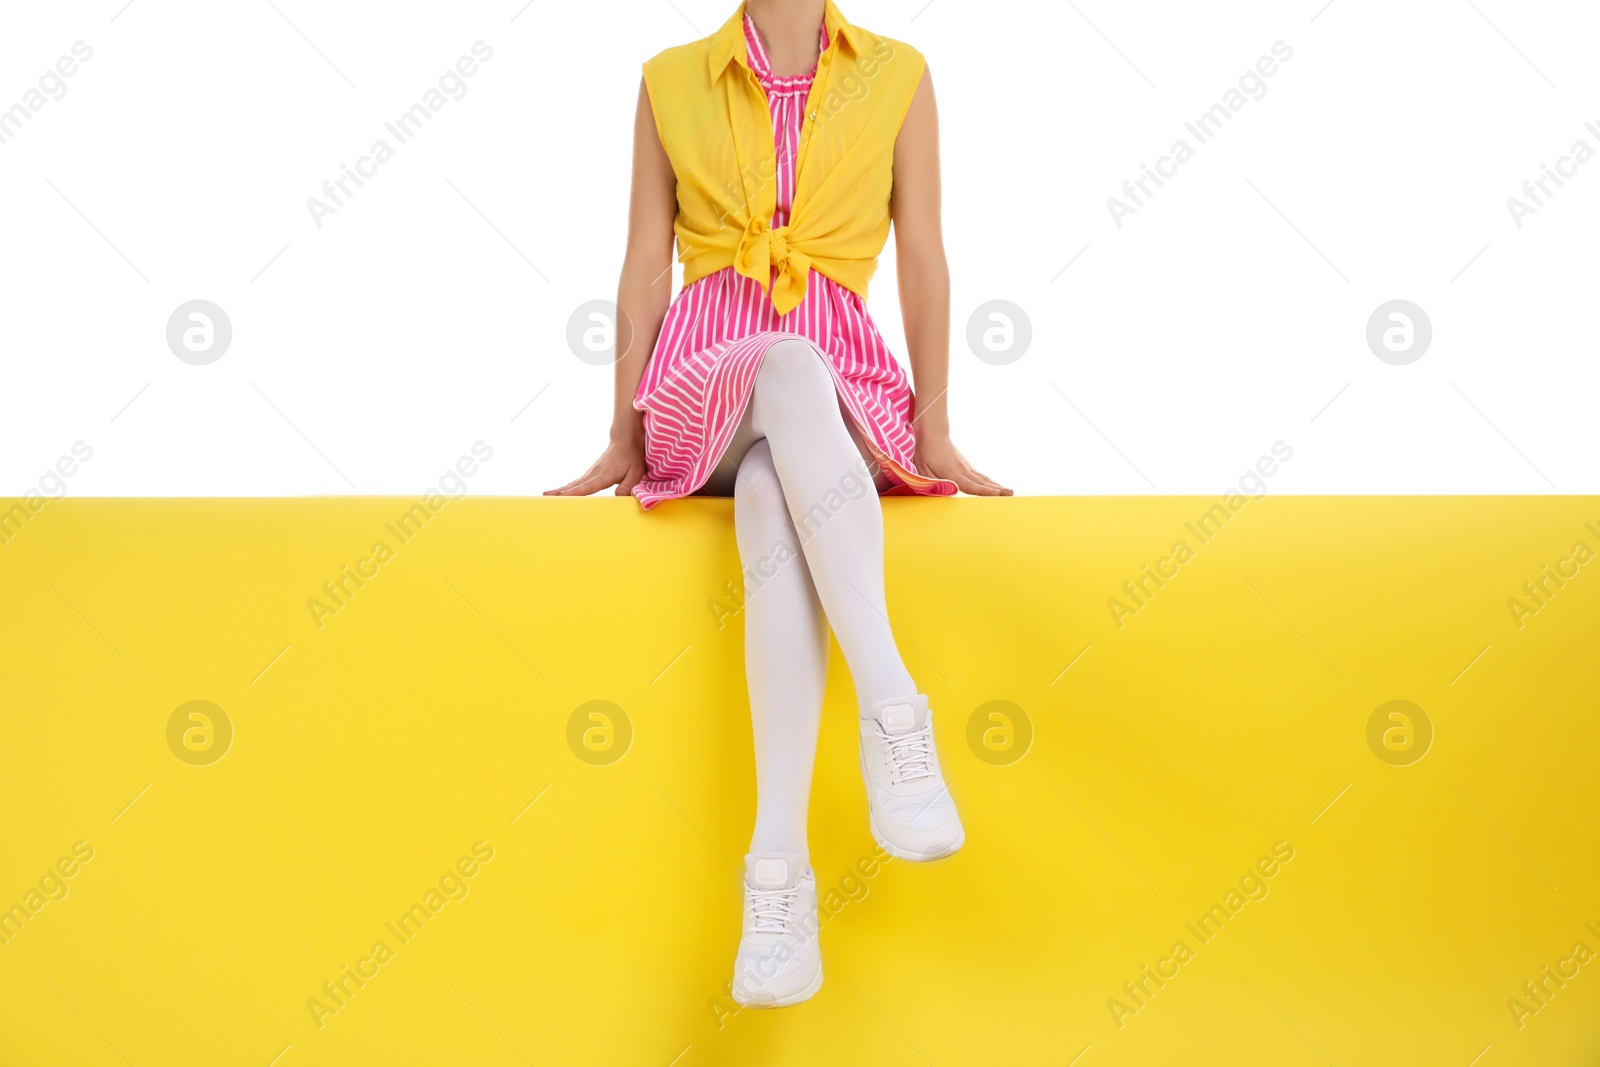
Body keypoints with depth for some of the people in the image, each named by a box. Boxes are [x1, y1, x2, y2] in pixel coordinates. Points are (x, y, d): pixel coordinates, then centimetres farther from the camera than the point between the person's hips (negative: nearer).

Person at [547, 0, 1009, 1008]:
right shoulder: (672, 82, 13)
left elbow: (923, 258, 7)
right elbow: (645, 267, 10)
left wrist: (935, 431, 0)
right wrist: (623, 439, 7)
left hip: (847, 384, 0)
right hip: (704, 382, 0)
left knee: (774, 498, -37)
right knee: (790, 368, -37)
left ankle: (781, 866, -44)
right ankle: (893, 709, -44)